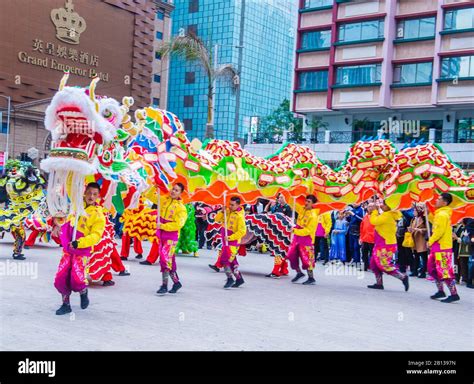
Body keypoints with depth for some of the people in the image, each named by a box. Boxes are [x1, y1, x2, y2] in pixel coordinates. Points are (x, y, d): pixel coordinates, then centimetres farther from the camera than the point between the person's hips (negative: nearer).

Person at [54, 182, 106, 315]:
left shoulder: (98, 215, -10)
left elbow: (96, 236, -18)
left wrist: (79, 243, -28)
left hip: (82, 250, -5)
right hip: (67, 248, 5)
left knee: (76, 278, -19)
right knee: (61, 278, 0)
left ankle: (83, 292, 16)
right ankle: (66, 304, 20)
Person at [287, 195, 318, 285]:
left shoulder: (313, 216, -16)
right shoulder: (302, 210, 4)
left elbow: (308, 231, -19)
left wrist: (295, 230, -21)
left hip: (306, 240, -7)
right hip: (297, 238, 8)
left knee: (306, 258, -6)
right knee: (292, 255, 9)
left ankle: (311, 278, 4)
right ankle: (299, 273, 26)